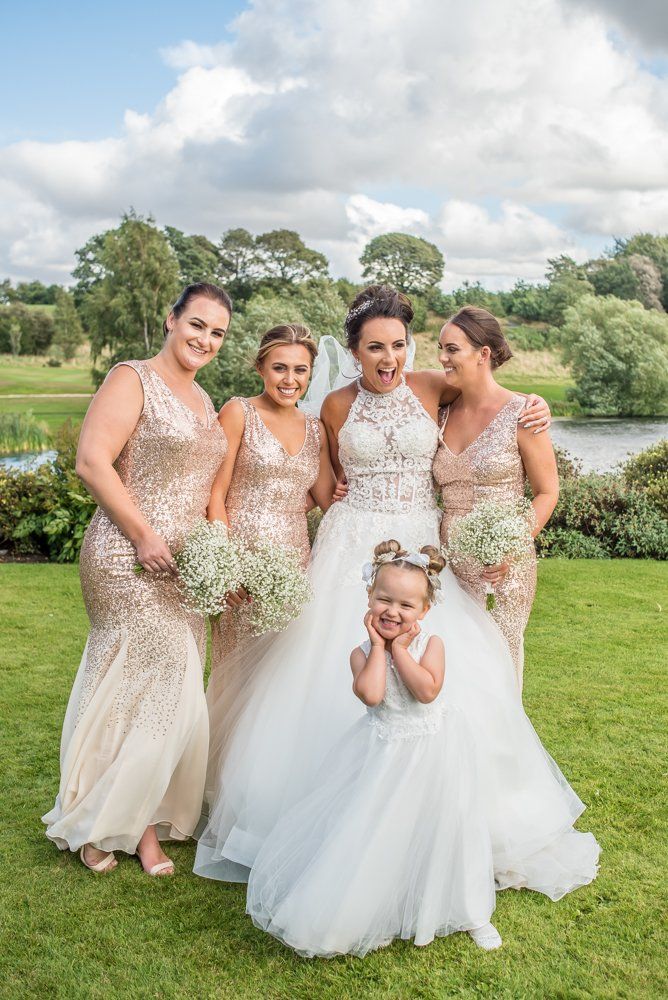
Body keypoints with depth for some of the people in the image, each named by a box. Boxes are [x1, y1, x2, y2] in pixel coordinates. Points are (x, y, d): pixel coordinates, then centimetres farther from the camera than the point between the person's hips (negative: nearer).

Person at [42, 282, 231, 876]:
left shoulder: (203, 401, 17)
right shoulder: (133, 380, -8)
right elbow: (92, 462, -17)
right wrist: (144, 534, -18)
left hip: (182, 567, 8)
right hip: (129, 560, -8)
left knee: (161, 694, 11)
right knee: (159, 691, -3)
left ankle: (142, 825, 24)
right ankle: (96, 823, 17)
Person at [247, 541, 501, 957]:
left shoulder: (431, 644, -9)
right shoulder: (363, 652, -7)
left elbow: (428, 690, -26)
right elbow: (371, 693, -27)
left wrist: (399, 647, -21)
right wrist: (379, 645, -18)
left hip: (432, 751, 0)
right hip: (383, 752, 1)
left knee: (446, 826, 5)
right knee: (375, 831, 3)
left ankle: (471, 912, 25)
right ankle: (375, 912, 24)